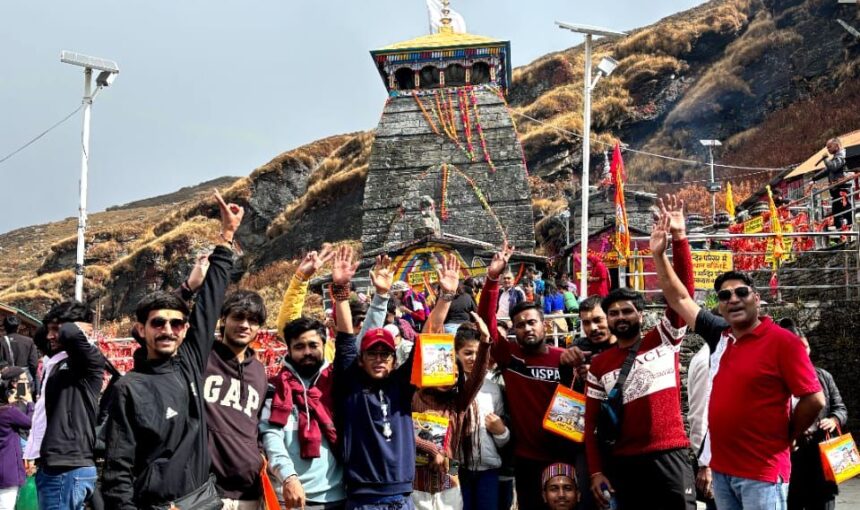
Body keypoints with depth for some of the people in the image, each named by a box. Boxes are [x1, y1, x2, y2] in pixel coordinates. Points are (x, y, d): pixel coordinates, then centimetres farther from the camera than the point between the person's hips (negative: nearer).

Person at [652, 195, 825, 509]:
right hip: (721, 468, 6)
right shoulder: (720, 335, 6)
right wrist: (660, 246, 6)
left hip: (762, 471, -6)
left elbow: (814, 400, -10)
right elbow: (678, 297, 12)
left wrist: (783, 439, 1)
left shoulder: (782, 341, -10)